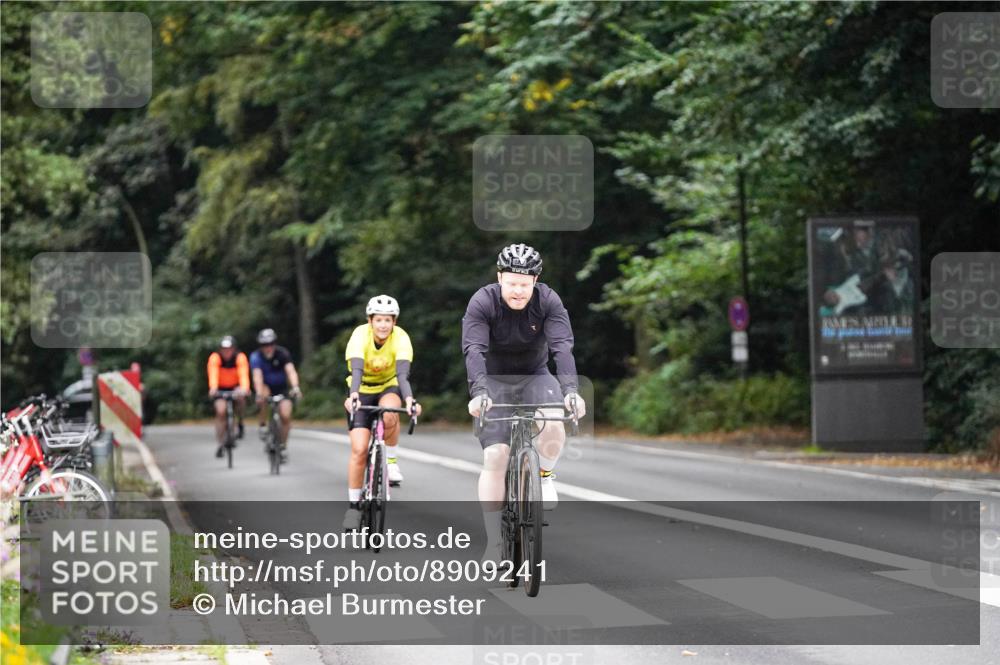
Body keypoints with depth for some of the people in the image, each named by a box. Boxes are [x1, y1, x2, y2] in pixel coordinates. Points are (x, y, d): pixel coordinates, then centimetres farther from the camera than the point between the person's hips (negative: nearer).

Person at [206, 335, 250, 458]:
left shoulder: (240, 357, -23)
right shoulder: (215, 357, -23)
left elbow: (243, 374, -36)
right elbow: (213, 374, -37)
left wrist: (244, 388, -55)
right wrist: (213, 388, -56)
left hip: (235, 387, 0)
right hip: (221, 388, 0)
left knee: (240, 397, -32)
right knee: (220, 411, -18)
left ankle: (241, 424, -5)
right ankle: (221, 445, -8)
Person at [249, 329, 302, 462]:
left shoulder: (282, 353, -20)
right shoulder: (256, 356, -20)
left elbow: (291, 371, -33)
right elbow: (257, 376, -33)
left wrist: (295, 387, -51)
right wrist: (259, 394, -50)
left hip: (282, 387, 1)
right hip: (267, 387, -1)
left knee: (285, 416, -15)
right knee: (264, 393, -35)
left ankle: (283, 446, 7)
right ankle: (263, 425, -14)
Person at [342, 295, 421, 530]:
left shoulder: (400, 338, -23)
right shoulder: (360, 335, -25)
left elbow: (403, 373, -36)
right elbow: (356, 370, -38)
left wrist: (409, 399, -54)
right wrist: (353, 395, -57)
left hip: (388, 388, 0)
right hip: (362, 391, 0)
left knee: (390, 415, -36)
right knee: (359, 450, -13)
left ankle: (391, 461, -12)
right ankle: (353, 505, 0)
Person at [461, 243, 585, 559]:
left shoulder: (549, 301, -17)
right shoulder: (482, 302, -20)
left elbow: (562, 346, -28)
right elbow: (474, 350, -32)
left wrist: (570, 389, -44)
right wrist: (478, 392, -48)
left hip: (535, 375, 1)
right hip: (495, 380, -1)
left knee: (554, 424, -31)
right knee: (494, 456, -14)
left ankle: (545, 474, 2)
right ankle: (493, 543, -6)